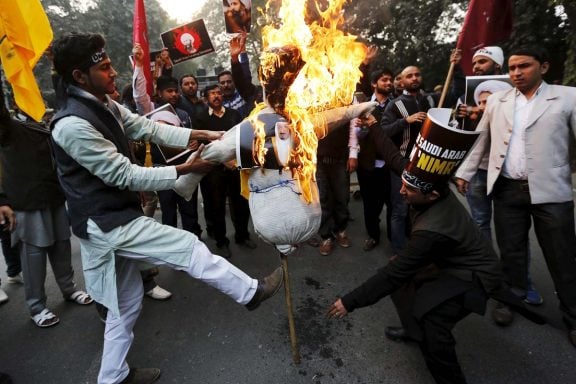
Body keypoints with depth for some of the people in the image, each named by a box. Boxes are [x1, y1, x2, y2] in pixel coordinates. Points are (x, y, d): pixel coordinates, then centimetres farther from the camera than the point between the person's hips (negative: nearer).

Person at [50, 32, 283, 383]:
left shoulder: (105, 105, 4)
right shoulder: (73, 124, -22)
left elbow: (149, 128, 4)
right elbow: (125, 175, -22)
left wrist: (203, 135, -4)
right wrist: (185, 169, -17)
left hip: (115, 218, 9)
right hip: (105, 222, -9)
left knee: (127, 303, 19)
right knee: (188, 246, -6)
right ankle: (252, 292, 13)